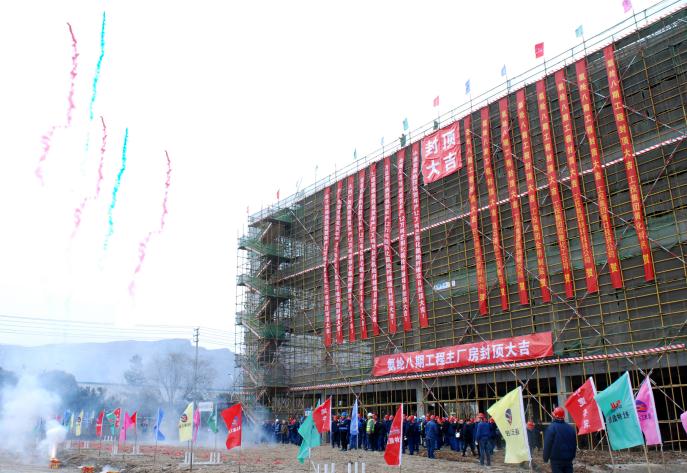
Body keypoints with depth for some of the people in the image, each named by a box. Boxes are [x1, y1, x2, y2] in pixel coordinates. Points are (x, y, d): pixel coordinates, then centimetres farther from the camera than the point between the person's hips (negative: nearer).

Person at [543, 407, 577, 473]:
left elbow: (547, 445, -12)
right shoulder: (570, 428, 7)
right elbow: (574, 444, 14)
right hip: (568, 459, 5)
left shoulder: (551, 427, -12)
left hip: (556, 459, -5)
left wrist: (545, 458, -2)